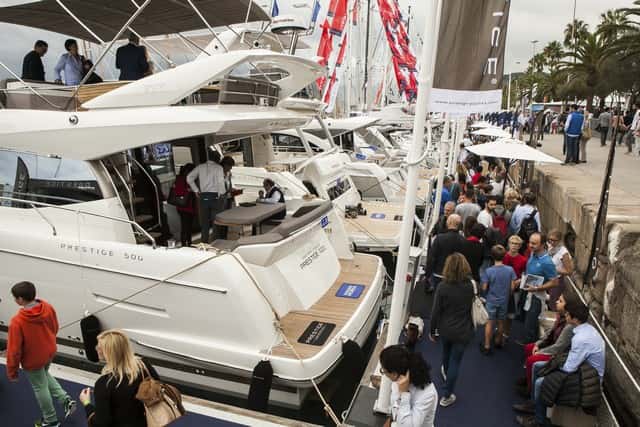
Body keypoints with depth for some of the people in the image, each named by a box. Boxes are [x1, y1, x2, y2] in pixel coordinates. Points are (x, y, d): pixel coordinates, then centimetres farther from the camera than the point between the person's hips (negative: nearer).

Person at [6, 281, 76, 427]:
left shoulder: (17, 321, -32)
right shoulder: (48, 307, -16)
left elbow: (14, 350, -22)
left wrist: (12, 372, -6)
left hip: (33, 360, -5)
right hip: (50, 352, 5)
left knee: (40, 387, 17)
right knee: (44, 375, 33)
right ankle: (66, 400, 25)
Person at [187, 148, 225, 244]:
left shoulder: (200, 167, 9)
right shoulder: (218, 167, -4)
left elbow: (189, 178, 4)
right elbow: (220, 181, -17)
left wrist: (196, 190, 8)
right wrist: (221, 194, -5)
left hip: (203, 196, 4)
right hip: (215, 196, -4)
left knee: (204, 222, 12)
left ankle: (204, 242, 17)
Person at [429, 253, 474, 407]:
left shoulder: (443, 287, -20)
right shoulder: (470, 286, -14)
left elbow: (436, 312, -14)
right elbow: (470, 307, 4)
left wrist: (432, 330, -1)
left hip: (445, 329, 1)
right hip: (463, 331, 0)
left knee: (446, 353, 27)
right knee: (456, 361, 10)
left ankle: (446, 373, 57)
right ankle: (446, 396, 17)